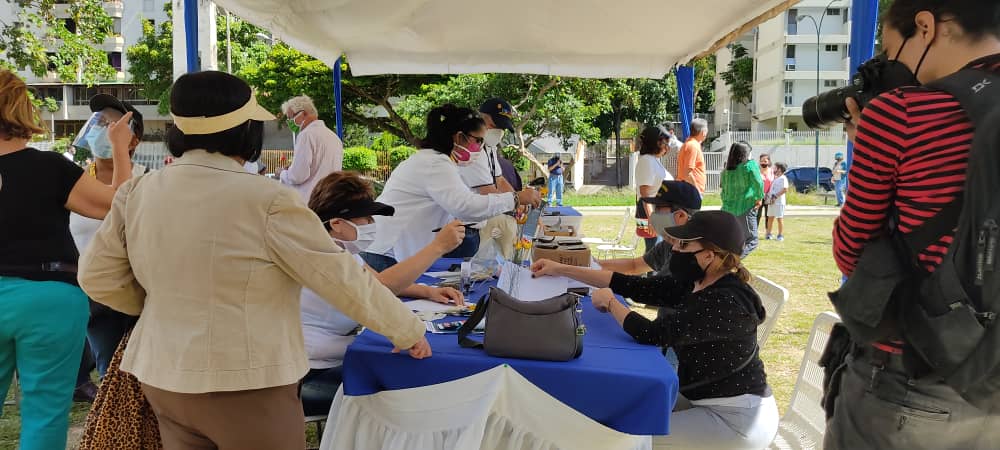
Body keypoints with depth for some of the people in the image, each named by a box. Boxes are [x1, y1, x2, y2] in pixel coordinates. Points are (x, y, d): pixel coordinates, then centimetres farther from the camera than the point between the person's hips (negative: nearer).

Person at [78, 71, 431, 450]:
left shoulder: (136, 193, 0)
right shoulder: (267, 201, -18)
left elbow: (97, 277, 7)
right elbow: (344, 278, -13)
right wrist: (408, 331, -1)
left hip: (163, 376, 6)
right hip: (247, 386, -6)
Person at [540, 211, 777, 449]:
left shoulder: (725, 302, -28)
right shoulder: (694, 283, -1)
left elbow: (651, 333, -29)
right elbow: (636, 285, 0)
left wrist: (609, 302, -10)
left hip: (738, 418, -8)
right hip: (711, 401, 8)